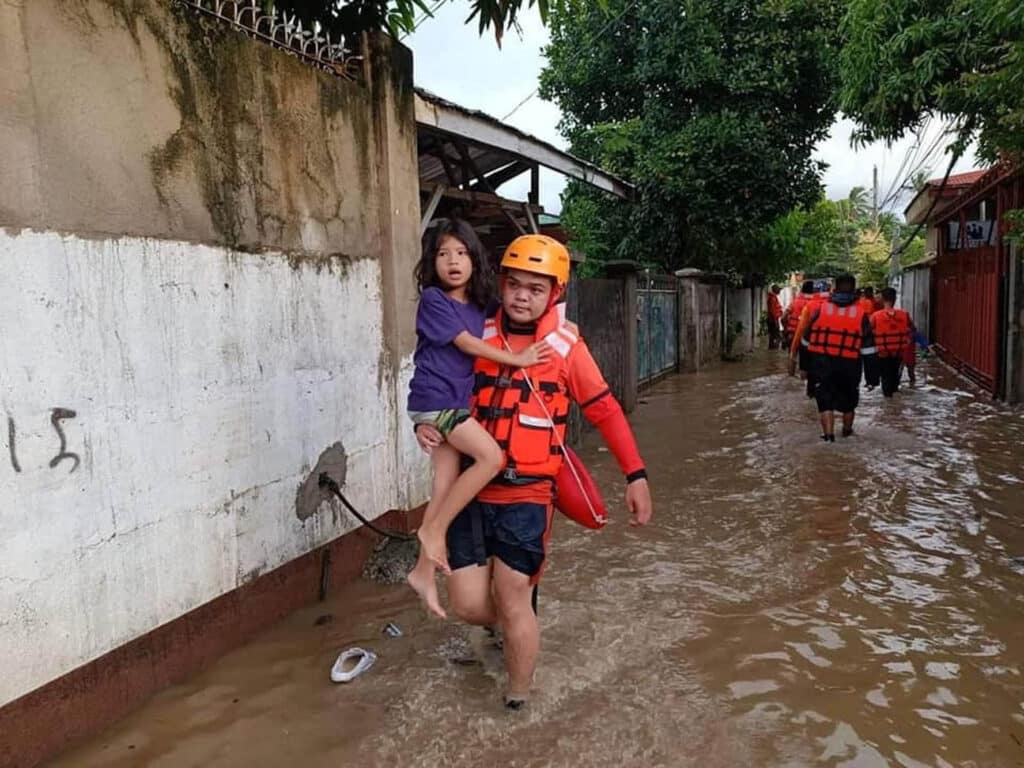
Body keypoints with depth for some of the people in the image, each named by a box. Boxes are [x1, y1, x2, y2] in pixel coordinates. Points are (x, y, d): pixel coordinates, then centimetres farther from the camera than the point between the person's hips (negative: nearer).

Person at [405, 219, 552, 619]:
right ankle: (434, 529, -7)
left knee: (445, 489, 6)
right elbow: (466, 343, -13)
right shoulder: (433, 299, -8)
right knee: (492, 456, -20)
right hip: (435, 399, -7)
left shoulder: (478, 305, 12)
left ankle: (424, 571, 17)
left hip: (455, 403, 7)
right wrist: (517, 358, -14)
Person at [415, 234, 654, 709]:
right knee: (468, 604, 4)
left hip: (527, 494, -3)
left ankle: (517, 700, 26)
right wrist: (426, 425, -6)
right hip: (473, 490, 3)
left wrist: (636, 475, -6)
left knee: (511, 601, 0)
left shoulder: (566, 348, -6)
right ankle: (518, 623, 40)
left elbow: (606, 412, -1)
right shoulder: (478, 339, 1)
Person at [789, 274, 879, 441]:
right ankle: (847, 430, 39)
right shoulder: (861, 314, -2)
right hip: (849, 365, 1)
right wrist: (872, 376, 3)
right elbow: (868, 350, -2)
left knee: (825, 399, 5)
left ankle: (828, 434, -7)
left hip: (822, 364, -1)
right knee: (848, 399, 21)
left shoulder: (819, 310, -1)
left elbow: (807, 339, 8)